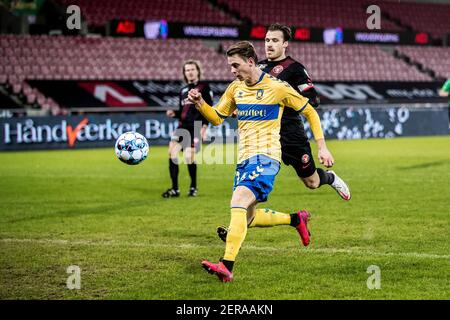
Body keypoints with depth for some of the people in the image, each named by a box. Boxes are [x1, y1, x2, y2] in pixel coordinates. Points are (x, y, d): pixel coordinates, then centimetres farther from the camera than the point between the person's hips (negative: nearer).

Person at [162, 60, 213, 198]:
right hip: (183, 125, 6)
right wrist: (174, 114, 3)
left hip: (196, 127, -6)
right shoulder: (183, 90, 20)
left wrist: (204, 126, -13)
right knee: (172, 151, -9)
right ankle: (175, 189, -2)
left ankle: (193, 187, 10)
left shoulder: (204, 87, 2)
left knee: (189, 157, -12)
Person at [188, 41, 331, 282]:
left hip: (265, 156, -8)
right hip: (244, 160, 8)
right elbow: (217, 118, 19)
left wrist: (322, 147, 0)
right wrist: (199, 103, -2)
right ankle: (297, 219, 36)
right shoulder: (235, 89, 11)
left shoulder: (277, 88, -5)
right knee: (247, 218, 13)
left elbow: (310, 112, 5)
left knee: (238, 202, -28)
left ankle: (227, 266, -37)